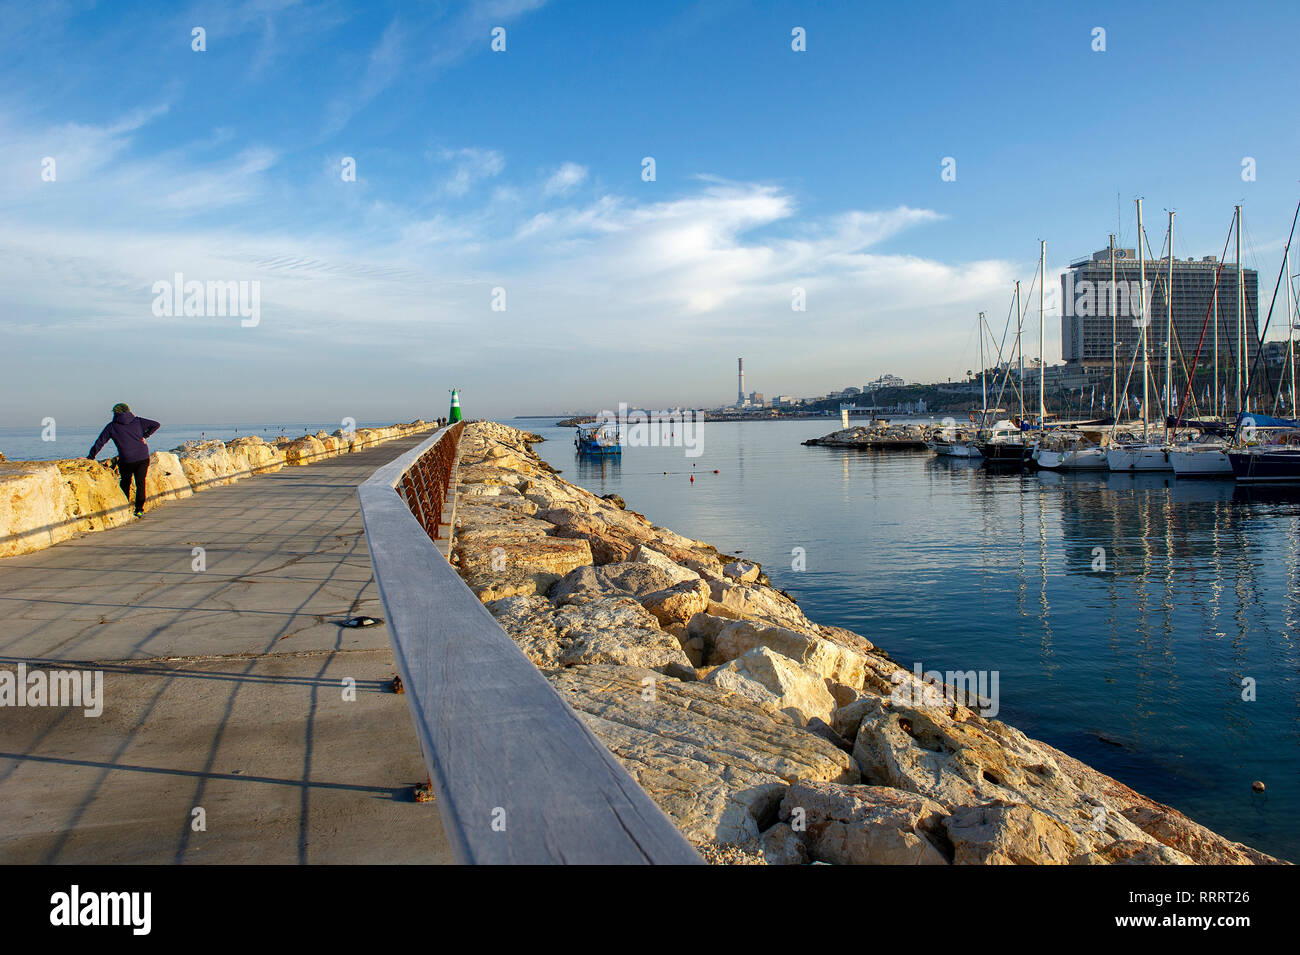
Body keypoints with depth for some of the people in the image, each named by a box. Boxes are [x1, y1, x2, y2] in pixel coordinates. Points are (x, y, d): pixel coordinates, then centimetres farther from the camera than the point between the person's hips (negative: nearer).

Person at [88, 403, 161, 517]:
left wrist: (90, 457, 8)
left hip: (126, 460, -1)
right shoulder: (137, 421, 8)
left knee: (125, 483, 18)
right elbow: (156, 425, 5)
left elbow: (100, 442, 3)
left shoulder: (111, 426, 5)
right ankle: (139, 509, -4)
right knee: (140, 483, 4)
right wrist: (144, 436, 7)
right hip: (143, 457, 1)